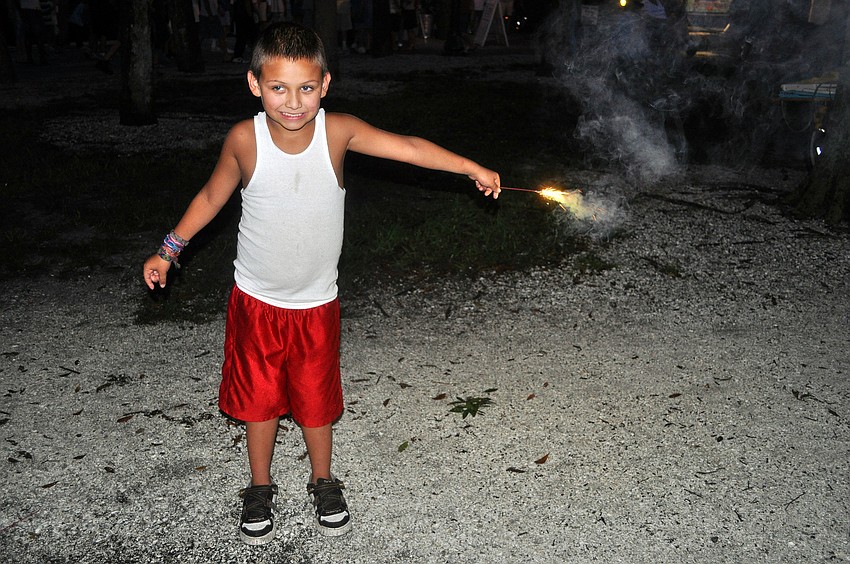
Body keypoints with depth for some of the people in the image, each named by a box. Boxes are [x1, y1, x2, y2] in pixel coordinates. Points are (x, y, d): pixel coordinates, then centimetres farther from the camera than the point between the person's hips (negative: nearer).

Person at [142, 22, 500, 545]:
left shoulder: (339, 131, -15)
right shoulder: (244, 139, -15)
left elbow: (406, 146, -22)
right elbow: (212, 196, 0)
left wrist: (471, 167, -29)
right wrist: (169, 249, 3)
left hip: (317, 303, 0)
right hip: (256, 300, 0)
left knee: (315, 398, 14)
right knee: (258, 398, 14)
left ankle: (323, 481, 40)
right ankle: (261, 486, 38)